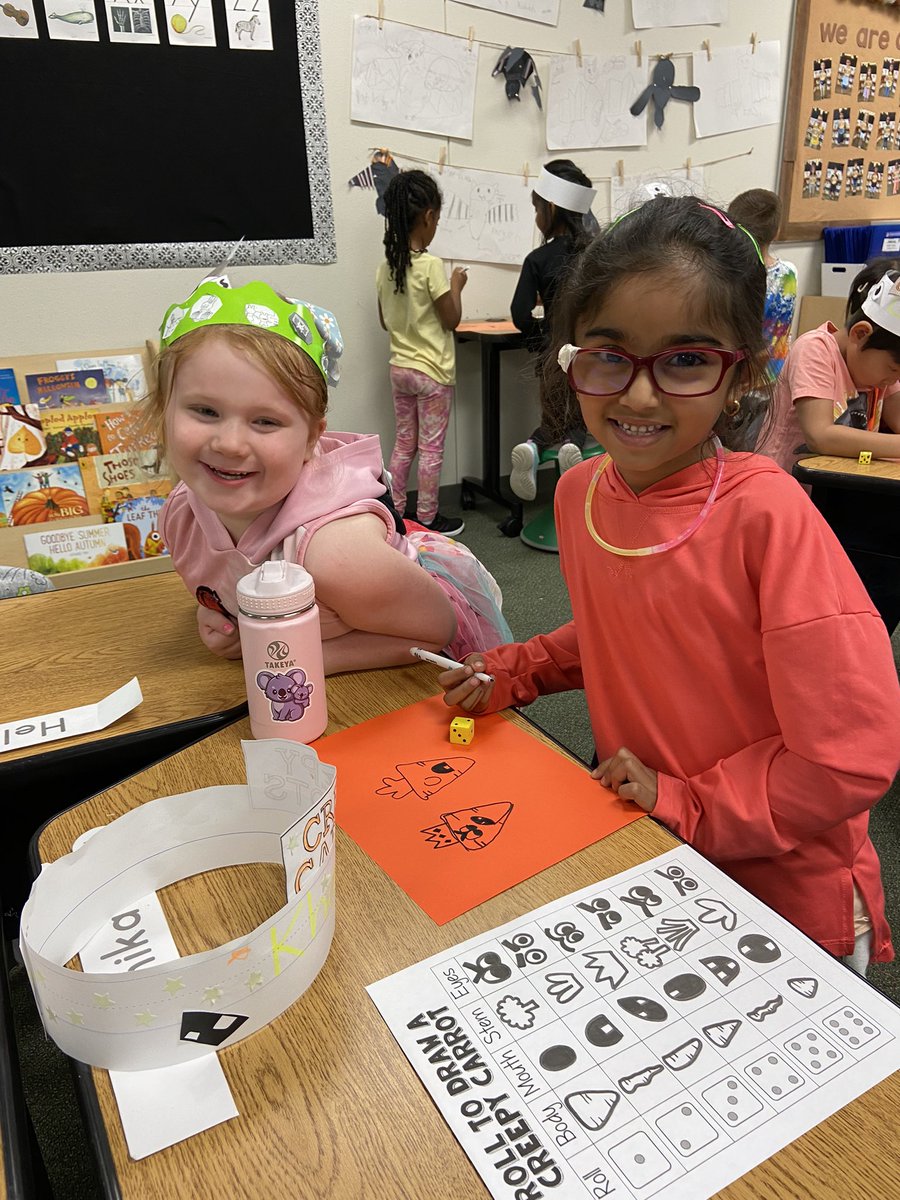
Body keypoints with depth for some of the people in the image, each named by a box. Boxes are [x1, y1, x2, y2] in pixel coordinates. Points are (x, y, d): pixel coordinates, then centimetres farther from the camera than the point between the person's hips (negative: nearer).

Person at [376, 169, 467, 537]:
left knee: (403, 444, 16)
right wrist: (456, 285, 3)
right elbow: (451, 320, -11)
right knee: (431, 448, 3)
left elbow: (385, 321, 12)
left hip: (399, 367, 7)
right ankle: (427, 519, 12)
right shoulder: (431, 266, -16)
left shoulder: (385, 266, 4)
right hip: (432, 371, -6)